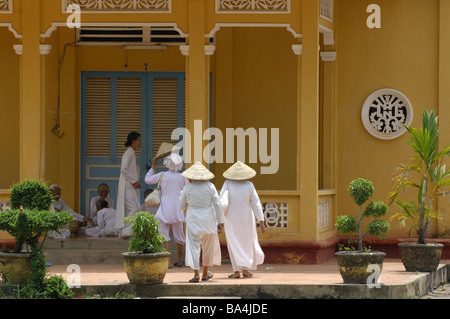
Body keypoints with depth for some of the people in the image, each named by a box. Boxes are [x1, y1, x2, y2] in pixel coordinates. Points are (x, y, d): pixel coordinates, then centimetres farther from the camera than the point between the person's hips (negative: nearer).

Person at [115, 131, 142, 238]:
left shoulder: (131, 153, 18)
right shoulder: (129, 153, -12)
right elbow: (124, 169, -20)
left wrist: (136, 181, 13)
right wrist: (134, 181, -18)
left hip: (130, 186, 10)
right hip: (128, 185, -10)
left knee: (128, 209, 8)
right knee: (134, 208, -14)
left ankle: (123, 232, 9)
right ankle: (127, 232, -14)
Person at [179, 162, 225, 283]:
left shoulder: (187, 188, -6)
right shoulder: (210, 186, -4)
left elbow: (182, 206, 4)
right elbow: (217, 205, -4)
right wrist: (220, 222, 1)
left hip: (193, 220, -2)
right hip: (208, 220, 2)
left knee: (194, 246, -1)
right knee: (208, 247, 16)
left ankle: (196, 274, -13)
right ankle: (205, 273, 26)